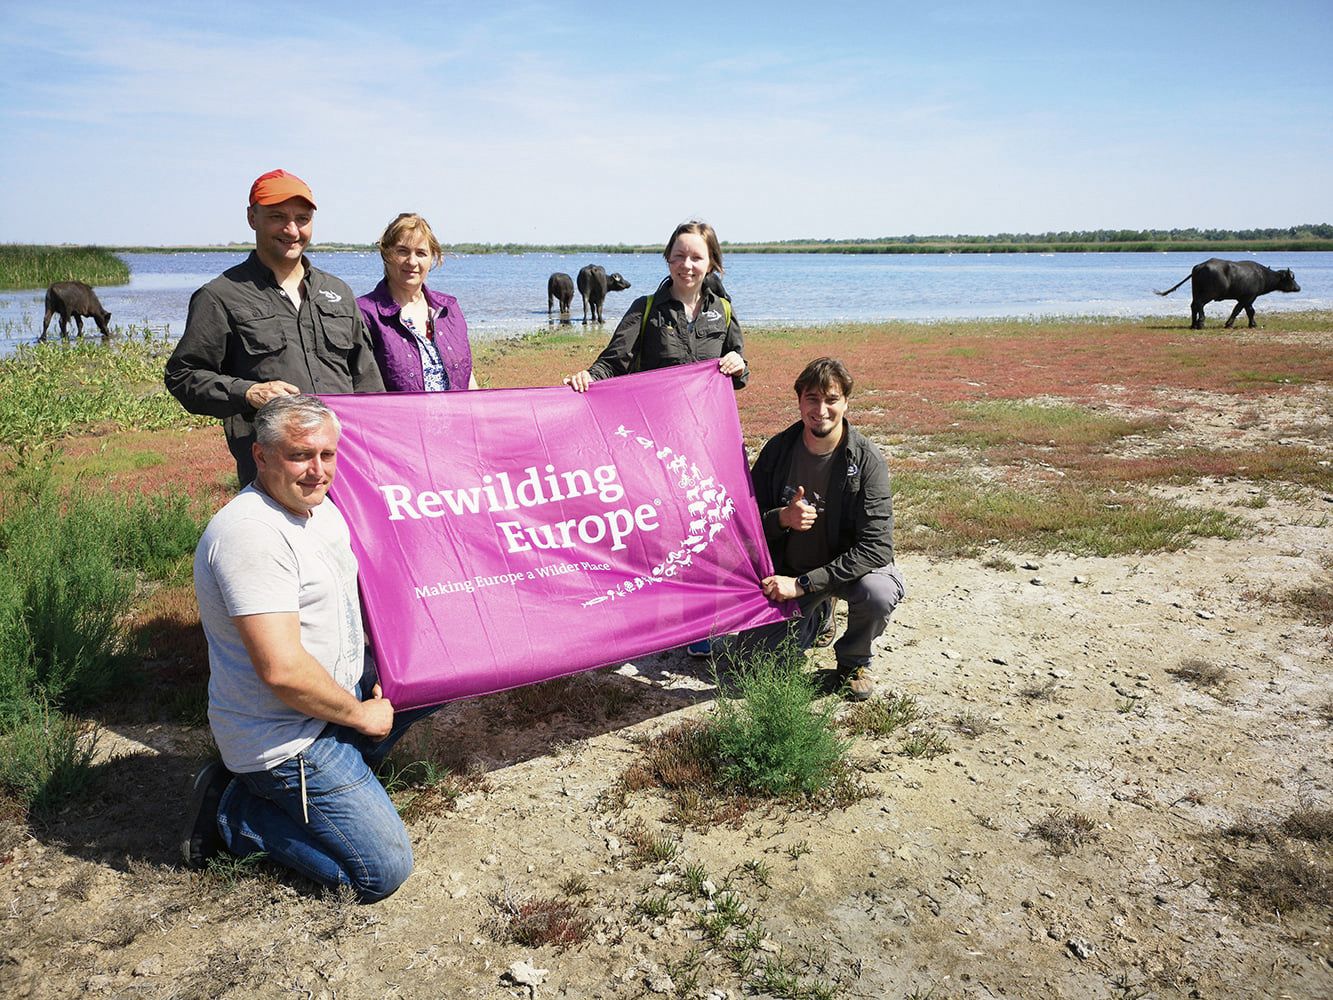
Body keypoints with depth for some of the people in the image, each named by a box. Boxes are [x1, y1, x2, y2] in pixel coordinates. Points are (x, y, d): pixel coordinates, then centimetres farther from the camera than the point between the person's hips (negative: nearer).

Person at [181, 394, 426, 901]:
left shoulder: (318, 506, 5)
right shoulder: (252, 532, -26)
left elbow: (351, 588, 22)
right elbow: (282, 669, -31)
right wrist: (360, 714, -16)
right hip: (284, 738, -9)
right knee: (384, 871, -10)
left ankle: (343, 768, 13)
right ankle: (234, 812, 5)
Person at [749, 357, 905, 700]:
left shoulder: (867, 460, -19)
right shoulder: (778, 450, -10)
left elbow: (876, 548, -25)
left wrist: (803, 584, -30)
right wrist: (782, 518, -28)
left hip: (848, 566, -2)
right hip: (788, 569, 3)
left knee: (880, 592, -35)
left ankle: (854, 661, -1)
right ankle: (817, 614, 26)